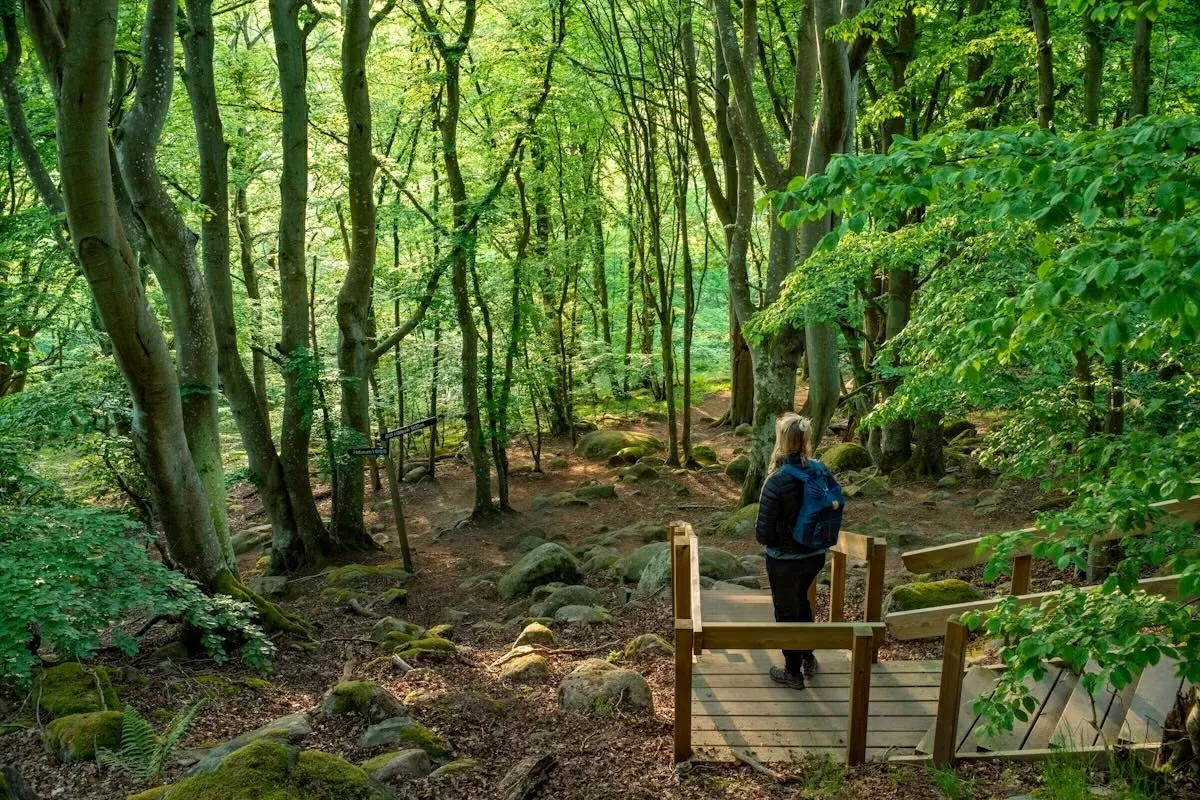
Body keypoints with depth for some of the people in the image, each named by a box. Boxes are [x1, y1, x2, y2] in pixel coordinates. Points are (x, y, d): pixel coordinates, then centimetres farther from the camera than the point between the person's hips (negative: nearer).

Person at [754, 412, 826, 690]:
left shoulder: (777, 481, -26)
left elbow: (763, 534, -21)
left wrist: (760, 534, 1)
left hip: (785, 560, -6)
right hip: (815, 555, 6)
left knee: (786, 613, 16)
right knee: (802, 600, 30)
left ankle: (793, 673, 32)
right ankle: (808, 658, 45)